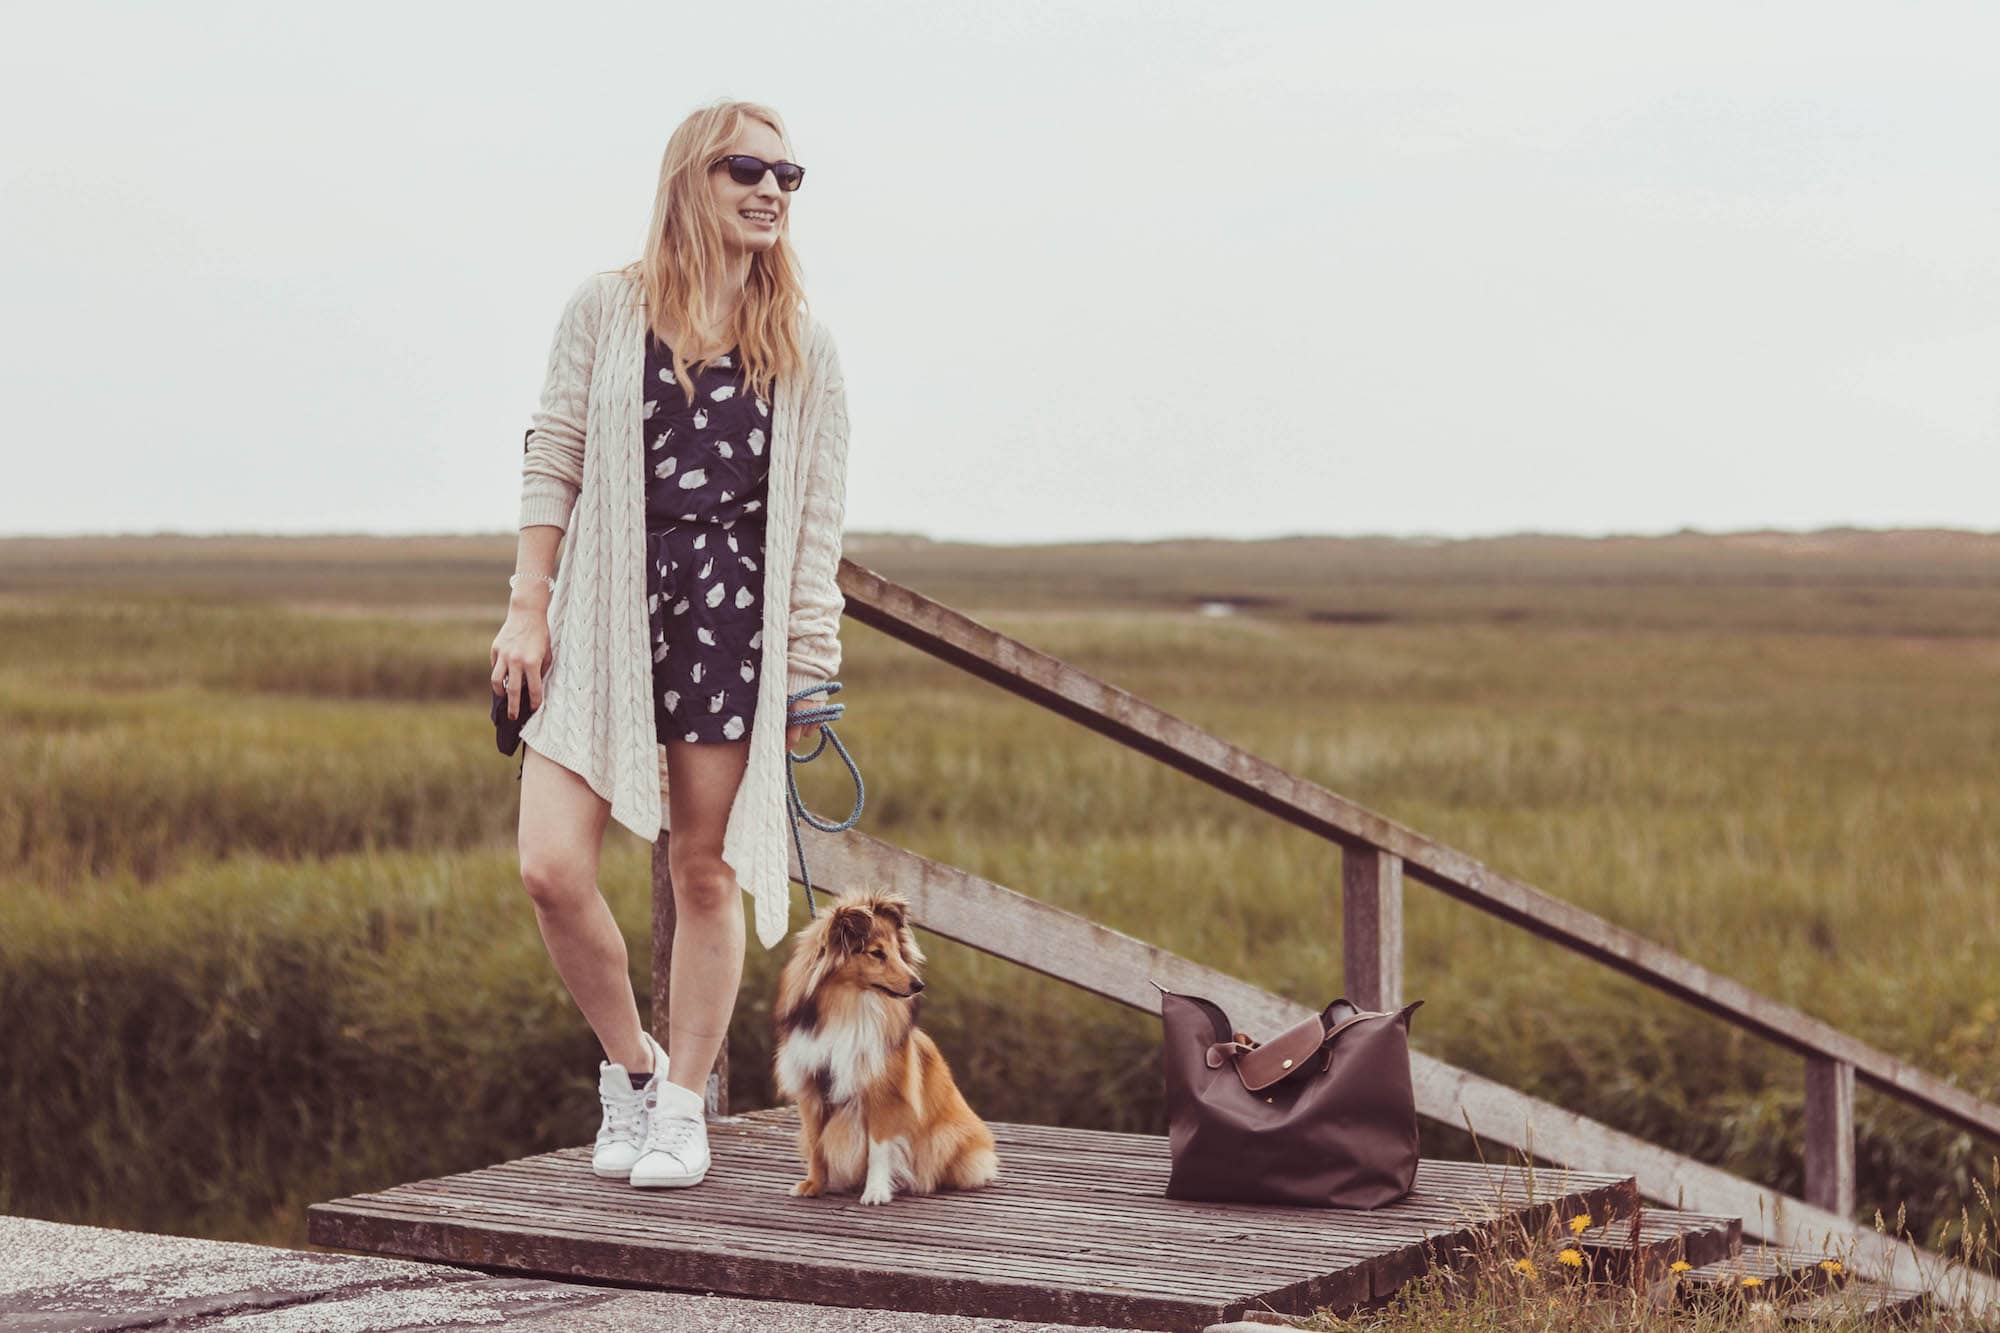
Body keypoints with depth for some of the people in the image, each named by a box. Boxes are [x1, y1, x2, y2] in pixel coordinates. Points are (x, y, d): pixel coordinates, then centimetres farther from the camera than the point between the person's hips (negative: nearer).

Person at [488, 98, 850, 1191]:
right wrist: (528, 607, 1)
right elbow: (552, 462, 6)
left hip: (734, 612, 0)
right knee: (551, 868, -9)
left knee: (706, 872, 4)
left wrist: (806, 667, 0)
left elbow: (818, 520, 5)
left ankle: (684, 1106, 18)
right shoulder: (607, 310, 4)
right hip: (605, 608, 0)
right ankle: (630, 1067, 14)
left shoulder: (802, 349, 6)